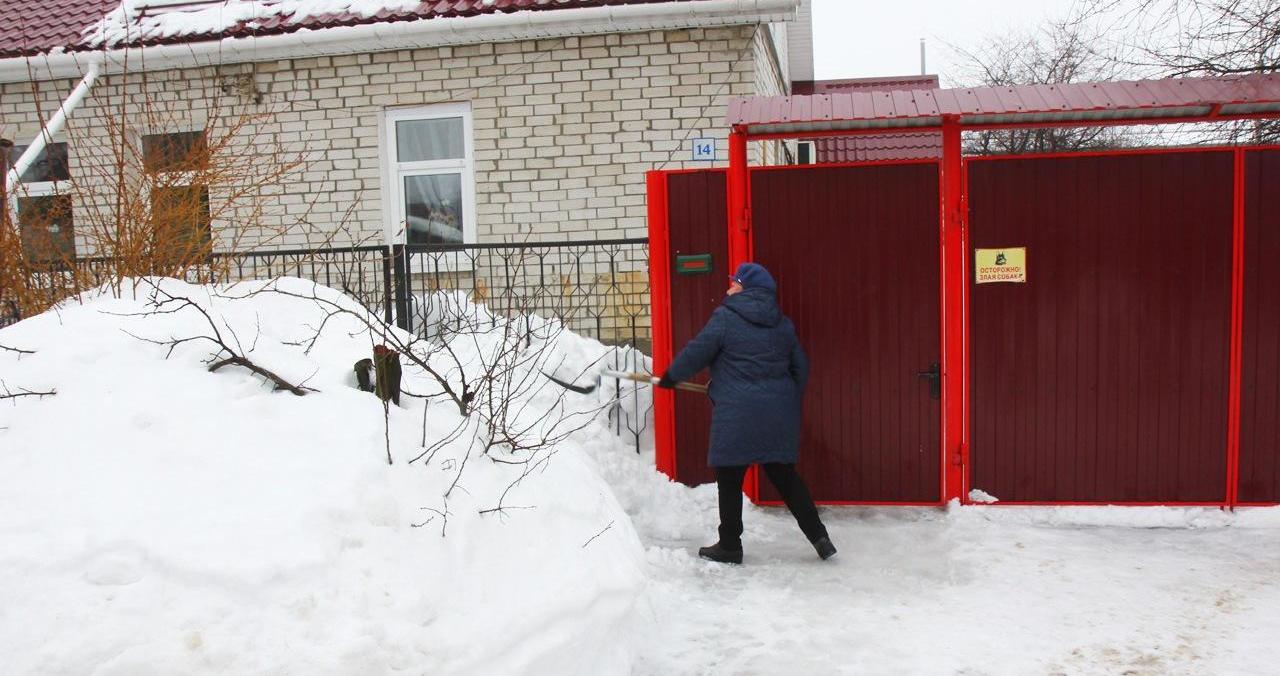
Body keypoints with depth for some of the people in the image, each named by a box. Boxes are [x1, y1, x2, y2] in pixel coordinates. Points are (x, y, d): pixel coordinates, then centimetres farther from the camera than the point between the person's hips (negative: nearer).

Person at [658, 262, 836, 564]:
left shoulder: (725, 317, -7)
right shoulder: (782, 324, 12)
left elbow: (696, 353, -5)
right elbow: (800, 367, 17)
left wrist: (669, 377, 12)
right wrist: (790, 403, 30)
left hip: (737, 414, -6)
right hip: (778, 414, 6)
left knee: (729, 479, 6)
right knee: (784, 474, 15)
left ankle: (729, 546, 13)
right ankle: (818, 535, 13)